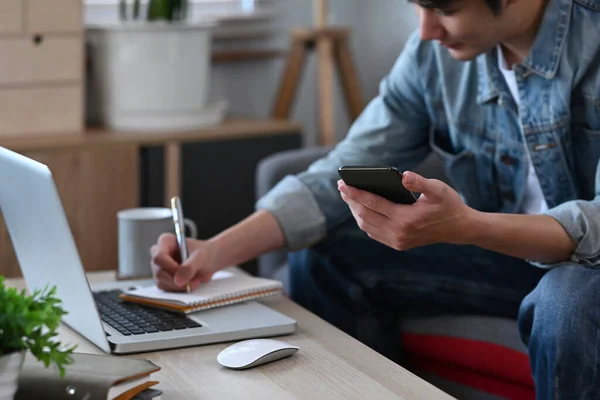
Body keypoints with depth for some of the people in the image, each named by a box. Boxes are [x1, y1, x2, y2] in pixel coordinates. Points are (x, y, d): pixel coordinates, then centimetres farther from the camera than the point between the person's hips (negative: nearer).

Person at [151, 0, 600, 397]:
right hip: (510, 246, 6)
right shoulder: (435, 48, -6)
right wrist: (218, 250, -15)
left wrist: (466, 227, -47)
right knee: (322, 255, -4)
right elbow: (344, 176, -2)